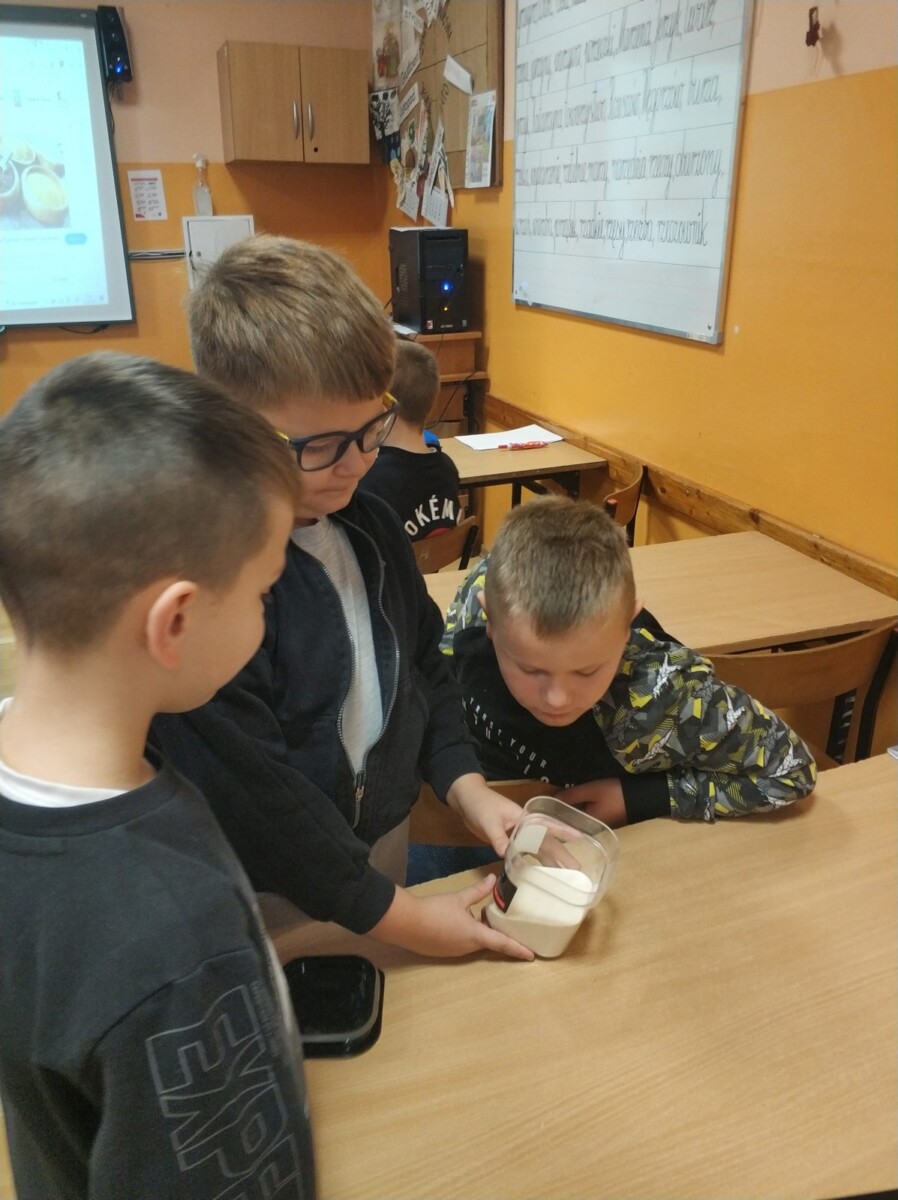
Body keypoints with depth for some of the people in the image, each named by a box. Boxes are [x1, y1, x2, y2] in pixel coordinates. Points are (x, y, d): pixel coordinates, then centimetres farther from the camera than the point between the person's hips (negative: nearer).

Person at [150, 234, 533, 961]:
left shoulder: (370, 524, -3)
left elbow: (423, 664, 8)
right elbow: (247, 789, -26)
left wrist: (464, 784, -5)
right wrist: (393, 914, -19)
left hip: (385, 842, 7)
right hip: (274, 900, -6)